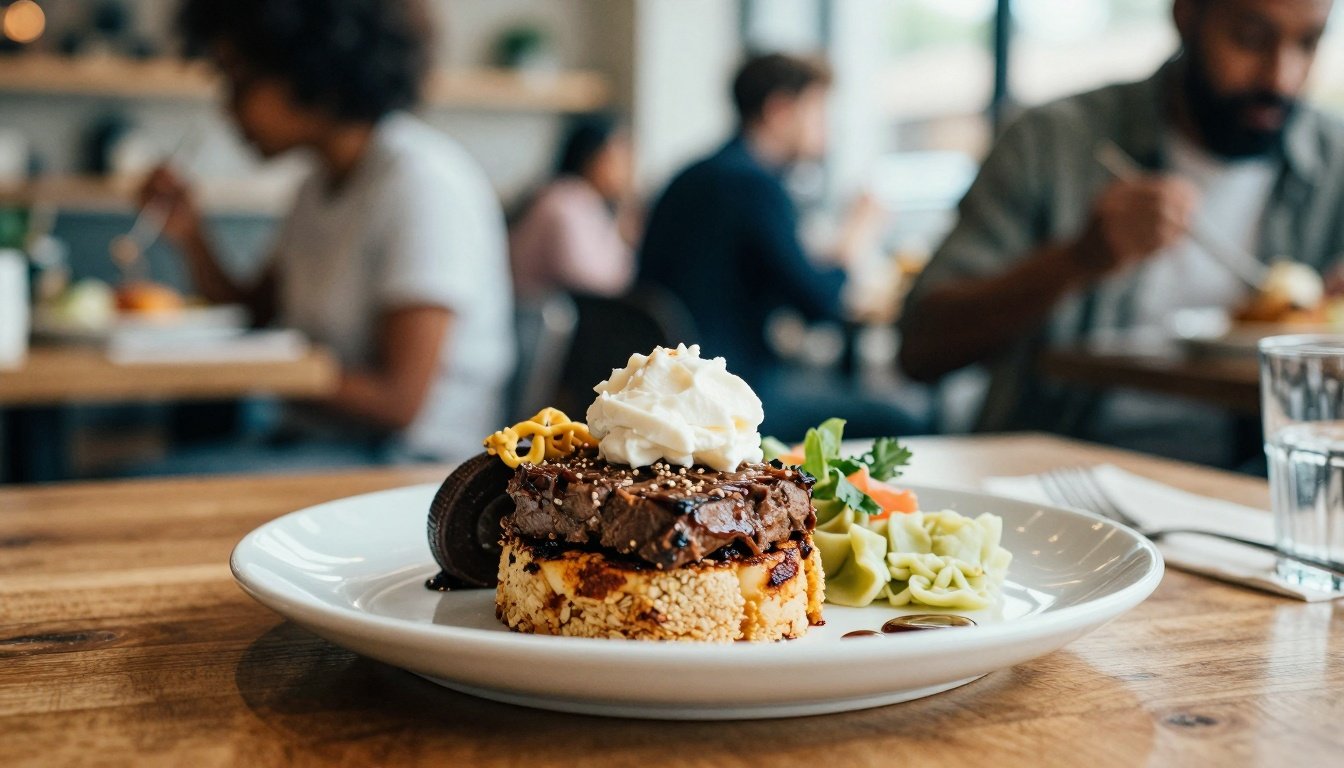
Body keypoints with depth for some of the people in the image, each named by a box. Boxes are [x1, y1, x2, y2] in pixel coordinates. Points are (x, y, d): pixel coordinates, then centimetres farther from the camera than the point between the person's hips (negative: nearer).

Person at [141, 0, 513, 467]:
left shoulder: (421, 183, -17)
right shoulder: (324, 181, 13)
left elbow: (399, 399, -21)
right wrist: (189, 236, 2)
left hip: (408, 464, -8)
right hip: (315, 438, 8)